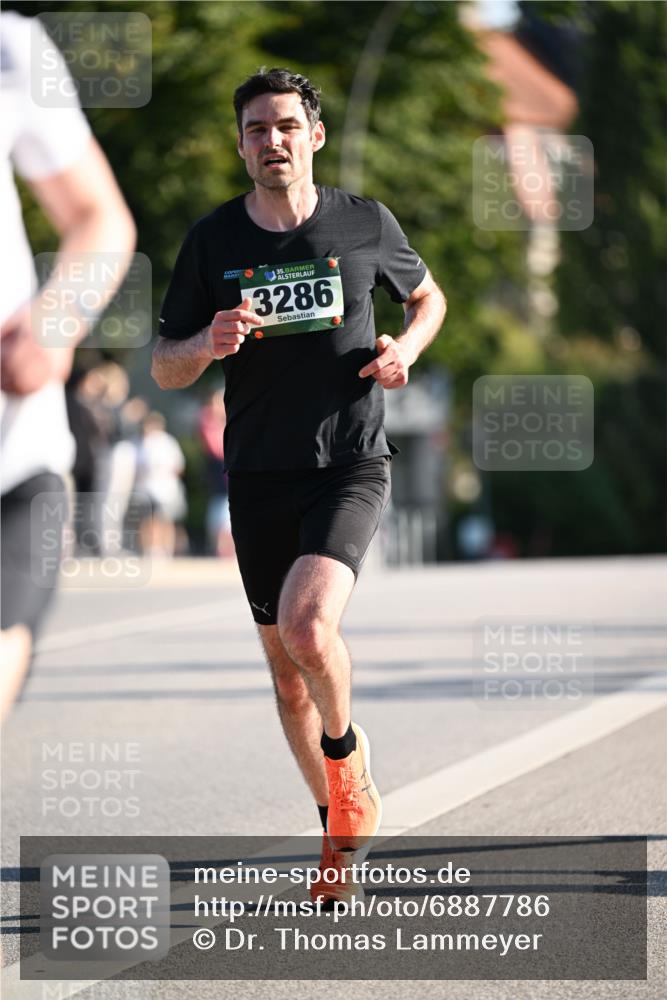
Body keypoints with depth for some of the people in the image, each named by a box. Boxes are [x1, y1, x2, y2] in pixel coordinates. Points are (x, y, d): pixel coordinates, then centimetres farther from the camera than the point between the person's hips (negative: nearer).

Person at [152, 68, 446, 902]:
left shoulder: (365, 225, 0)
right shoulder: (212, 240, 1)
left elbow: (427, 296, 19)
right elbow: (164, 370, 6)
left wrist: (404, 348, -3)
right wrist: (207, 342, -16)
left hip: (351, 466, -3)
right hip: (258, 479, 3)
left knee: (306, 627, -25)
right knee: (285, 668, 8)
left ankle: (347, 751, 5)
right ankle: (340, 826, 26)